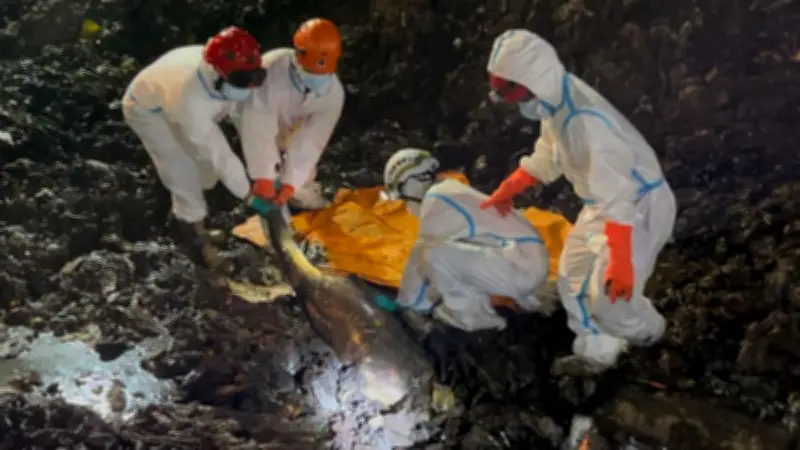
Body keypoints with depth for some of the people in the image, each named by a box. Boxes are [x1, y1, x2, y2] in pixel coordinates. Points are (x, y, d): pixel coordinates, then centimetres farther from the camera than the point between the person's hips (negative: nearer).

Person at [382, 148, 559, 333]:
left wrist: (406, 300, 12)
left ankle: (471, 314, -2)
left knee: (436, 253, -19)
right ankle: (528, 299, 23)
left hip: (521, 268, -10)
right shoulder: (452, 189, 21)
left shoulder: (435, 201, -7)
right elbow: (449, 245, 29)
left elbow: (422, 255, -1)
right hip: (534, 263, 10)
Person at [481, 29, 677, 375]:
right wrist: (507, 189, 20)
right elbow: (545, 159, 16)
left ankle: (646, 331, 24)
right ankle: (595, 354, 32)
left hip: (639, 204, -10)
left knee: (609, 294, -9)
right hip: (604, 203, 10)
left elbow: (618, 198, -35)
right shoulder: (554, 103, -4)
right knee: (573, 279, 15)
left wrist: (621, 262, -35)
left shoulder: (586, 120, -35)